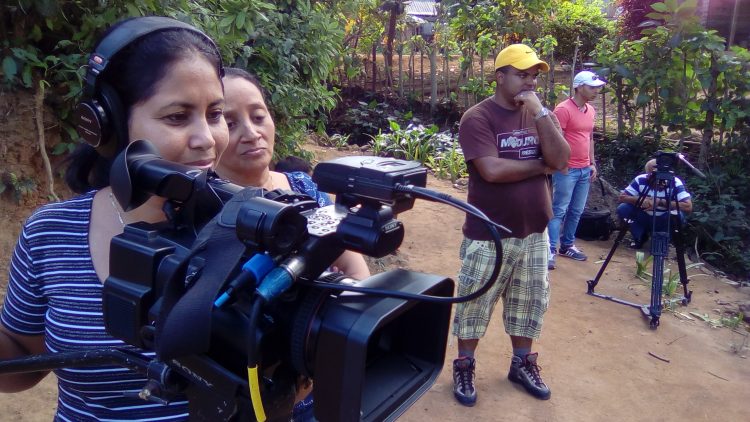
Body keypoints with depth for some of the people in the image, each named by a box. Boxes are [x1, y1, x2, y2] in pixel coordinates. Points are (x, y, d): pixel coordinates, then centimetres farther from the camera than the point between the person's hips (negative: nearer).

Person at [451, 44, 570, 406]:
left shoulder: (541, 114, 6)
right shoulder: (477, 117, -12)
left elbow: (561, 160, -8)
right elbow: (492, 170, -25)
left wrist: (540, 113, -16)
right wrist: (540, 164, -11)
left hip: (534, 232, 6)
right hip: (489, 235, -5)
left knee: (530, 303, 17)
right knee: (475, 304, 8)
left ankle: (522, 363, 37)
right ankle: (464, 366, 28)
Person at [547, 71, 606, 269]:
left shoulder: (591, 110, 13)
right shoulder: (563, 109, -12)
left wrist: (592, 163, 16)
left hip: (584, 169, 8)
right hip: (567, 169, -7)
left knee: (576, 211, 11)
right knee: (559, 211, -7)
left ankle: (567, 245, 22)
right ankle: (550, 250, -5)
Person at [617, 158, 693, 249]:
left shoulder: (675, 183, -24)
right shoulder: (640, 180, -19)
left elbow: (688, 207, -31)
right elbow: (621, 197, -16)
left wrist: (661, 202, -36)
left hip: (663, 222, -2)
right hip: (644, 219, 2)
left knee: (677, 216, -34)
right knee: (623, 209, -23)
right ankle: (640, 238, 3)